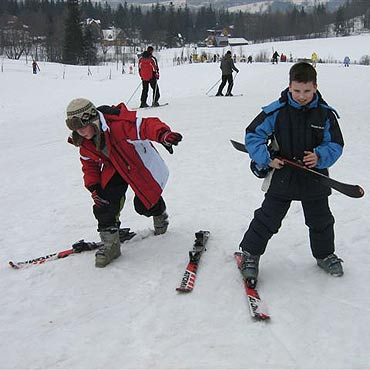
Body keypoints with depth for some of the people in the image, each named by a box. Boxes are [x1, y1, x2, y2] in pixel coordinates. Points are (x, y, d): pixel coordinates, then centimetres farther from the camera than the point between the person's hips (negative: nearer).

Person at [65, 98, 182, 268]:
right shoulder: (84, 144, -12)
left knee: (144, 204, 1)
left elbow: (147, 126, -44)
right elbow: (89, 165, 4)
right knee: (105, 199, -15)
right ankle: (110, 244, -2)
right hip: (115, 168, 5)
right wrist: (93, 187, -11)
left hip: (141, 164, -5)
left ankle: (160, 215, 41)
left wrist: (163, 135, -66)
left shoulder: (119, 124, -37)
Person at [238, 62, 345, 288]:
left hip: (314, 179, 3)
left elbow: (335, 144, 0)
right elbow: (253, 135, -6)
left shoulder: (325, 114, -5)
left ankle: (325, 255, 41)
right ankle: (250, 254, 19)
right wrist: (266, 159, -18)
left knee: (321, 221, 17)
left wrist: (320, 156, -20)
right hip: (282, 177, -2)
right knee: (267, 219, 1)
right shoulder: (276, 111, -12)